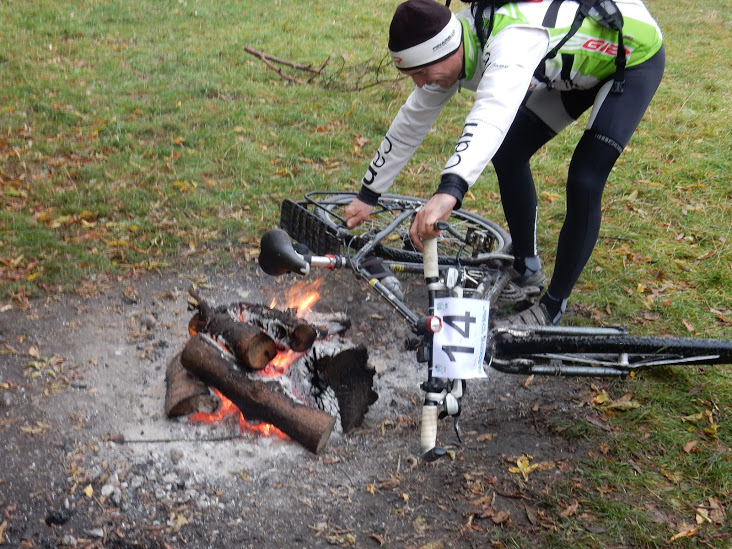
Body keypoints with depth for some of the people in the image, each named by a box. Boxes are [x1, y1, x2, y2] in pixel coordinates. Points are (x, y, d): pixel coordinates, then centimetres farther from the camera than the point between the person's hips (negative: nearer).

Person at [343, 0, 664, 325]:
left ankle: (553, 307, -2)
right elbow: (411, 122, -3)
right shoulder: (445, 53, -14)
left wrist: (449, 191, -72)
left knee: (584, 183, -17)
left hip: (636, 52, -8)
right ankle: (526, 268, 20)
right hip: (581, 63, 8)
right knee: (507, 154, 2)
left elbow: (492, 115, -58)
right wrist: (368, 195, 3)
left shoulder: (510, 40, -40)